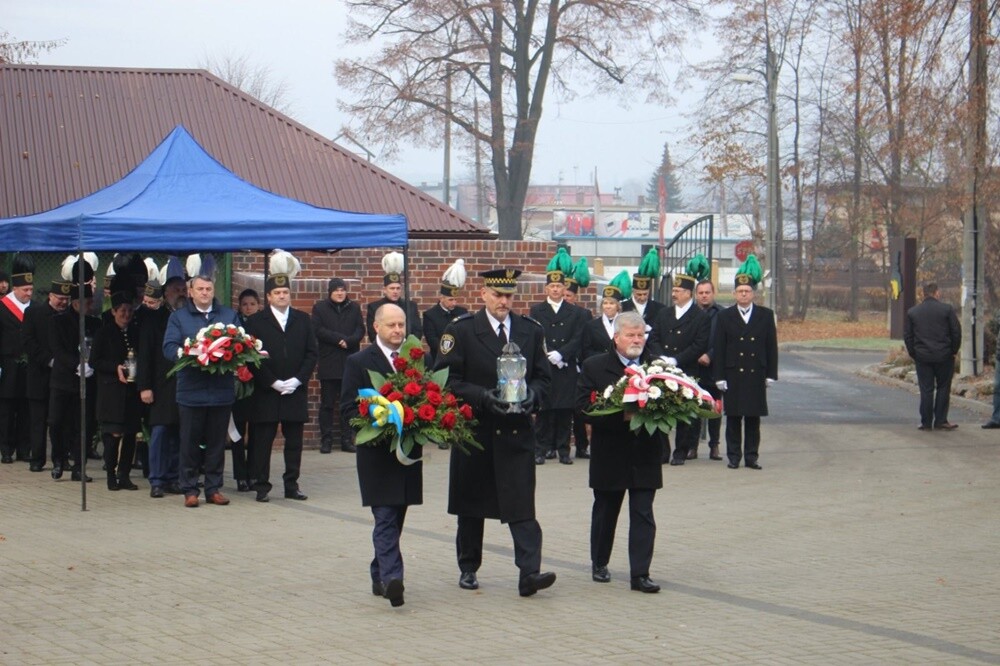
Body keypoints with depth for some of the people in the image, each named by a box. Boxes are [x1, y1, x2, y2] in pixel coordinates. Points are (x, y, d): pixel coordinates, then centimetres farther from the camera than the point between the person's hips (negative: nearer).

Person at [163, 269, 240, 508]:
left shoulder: (229, 315, 13)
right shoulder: (178, 317, 6)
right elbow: (169, 348, -5)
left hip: (221, 390, 2)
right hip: (191, 391, -2)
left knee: (217, 442, 7)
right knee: (190, 442, 2)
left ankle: (214, 488, 15)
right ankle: (190, 489, 10)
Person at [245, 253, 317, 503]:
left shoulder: (303, 320, 10)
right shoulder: (256, 322, 1)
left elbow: (311, 354, 5)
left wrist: (297, 380, -8)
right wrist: (273, 383, -12)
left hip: (295, 392, 3)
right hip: (266, 393, -3)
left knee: (294, 442, 7)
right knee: (262, 442, 1)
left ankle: (292, 486, 14)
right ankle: (261, 486, 7)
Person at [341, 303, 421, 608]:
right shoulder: (359, 362, 0)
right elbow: (348, 410, -3)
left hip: (409, 453, 4)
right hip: (377, 453, -4)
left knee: (395, 518, 11)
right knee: (385, 517, -12)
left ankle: (380, 576, 22)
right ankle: (391, 577, -20)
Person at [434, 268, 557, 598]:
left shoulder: (531, 331, 8)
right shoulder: (460, 330, -2)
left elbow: (542, 376, 13)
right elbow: (448, 380, -5)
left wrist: (532, 395, -9)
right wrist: (483, 397, -18)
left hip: (518, 431, 1)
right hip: (475, 429, -1)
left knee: (522, 504, -8)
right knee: (471, 504, 10)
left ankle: (529, 572, -13)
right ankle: (468, 568, 24)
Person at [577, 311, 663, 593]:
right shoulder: (594, 367, -2)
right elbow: (584, 406, -10)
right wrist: (620, 415, -20)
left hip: (645, 456, 1)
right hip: (609, 456, -1)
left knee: (643, 515, -2)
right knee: (605, 512, 14)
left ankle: (640, 573, -1)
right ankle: (599, 563, 31)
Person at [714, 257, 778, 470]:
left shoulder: (766, 315, 6)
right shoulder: (724, 317, 4)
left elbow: (772, 346, 6)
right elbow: (719, 349, 1)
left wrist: (771, 374, 0)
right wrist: (720, 377, -5)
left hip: (756, 376, 1)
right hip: (733, 376, -1)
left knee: (754, 418, 4)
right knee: (733, 418, 3)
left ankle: (751, 456, 9)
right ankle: (733, 456, 9)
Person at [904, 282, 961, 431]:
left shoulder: (912, 312, 3)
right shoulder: (947, 309, -4)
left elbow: (907, 336, 5)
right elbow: (956, 332, -3)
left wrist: (913, 354, 12)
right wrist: (953, 351, 8)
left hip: (922, 357, 1)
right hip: (944, 356, -1)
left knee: (926, 390, 5)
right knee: (943, 388, 8)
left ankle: (926, 422, 5)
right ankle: (941, 421, 8)